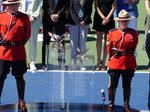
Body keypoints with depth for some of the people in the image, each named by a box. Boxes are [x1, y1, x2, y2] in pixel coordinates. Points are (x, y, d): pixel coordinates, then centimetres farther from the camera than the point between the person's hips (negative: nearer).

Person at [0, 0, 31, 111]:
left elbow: (27, 34, 7)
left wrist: (21, 43, 1)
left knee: (20, 77, 10)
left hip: (19, 53, 0)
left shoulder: (25, 18, 0)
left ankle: (21, 102, 21)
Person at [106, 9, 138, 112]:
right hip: (115, 63, -1)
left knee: (127, 86, 10)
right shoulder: (112, 33, 1)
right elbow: (109, 48, 5)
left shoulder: (134, 33, 3)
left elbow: (134, 48, 5)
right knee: (112, 85, 5)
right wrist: (113, 51, -8)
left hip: (129, 64, 1)